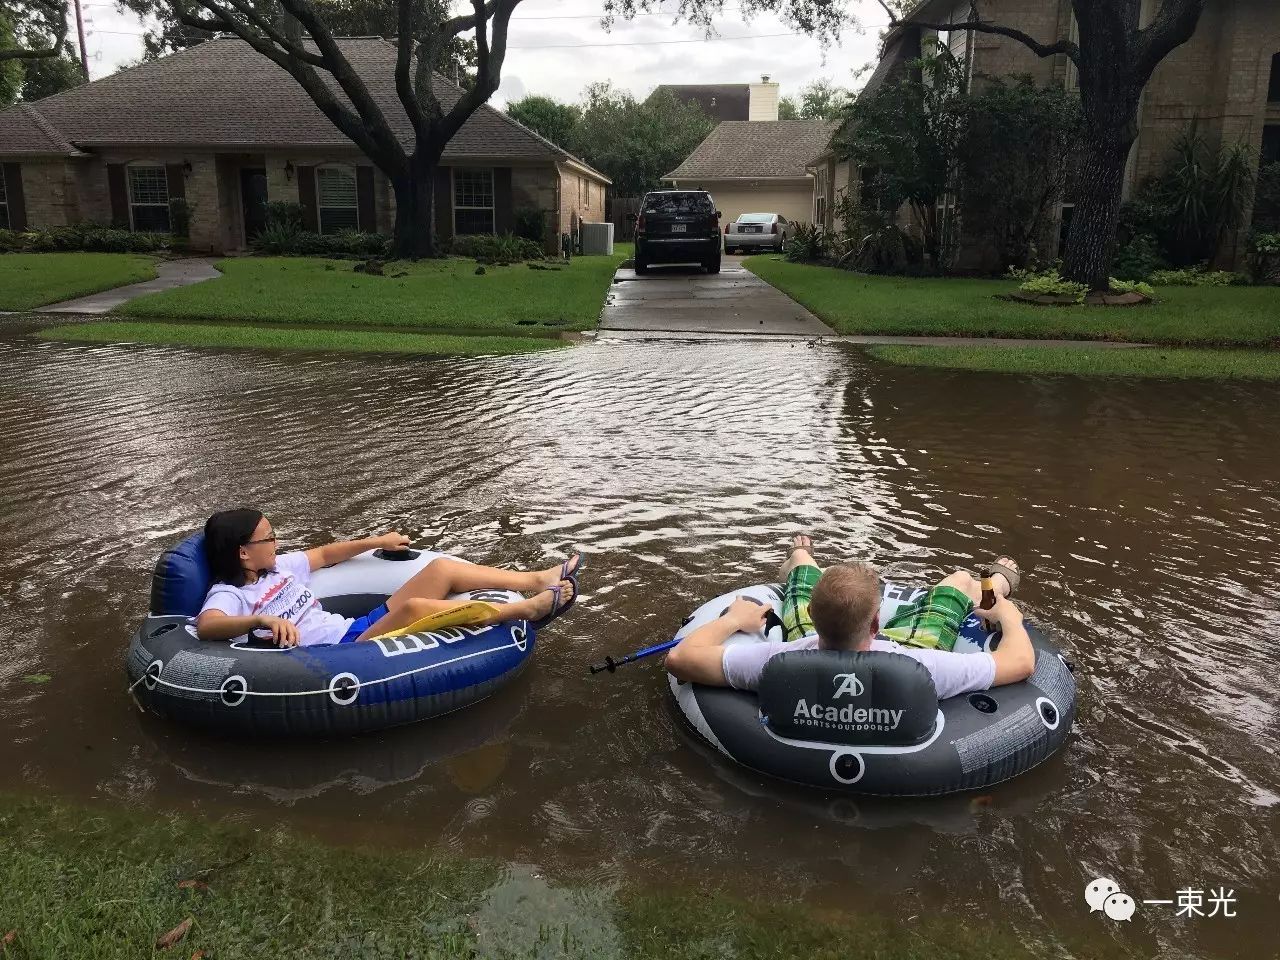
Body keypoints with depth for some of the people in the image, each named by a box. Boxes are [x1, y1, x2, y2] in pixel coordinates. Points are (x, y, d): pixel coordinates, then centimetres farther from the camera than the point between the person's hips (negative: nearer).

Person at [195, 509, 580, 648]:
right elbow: (206, 626, -29)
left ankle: (537, 580, 1)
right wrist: (262, 620, -46)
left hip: (357, 628, 9)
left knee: (441, 569, -1)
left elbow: (323, 555, 32)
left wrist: (376, 542, 27)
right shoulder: (228, 595, -7)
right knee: (415, 607, -33)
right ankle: (526, 609, -26)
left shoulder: (274, 568, 17)